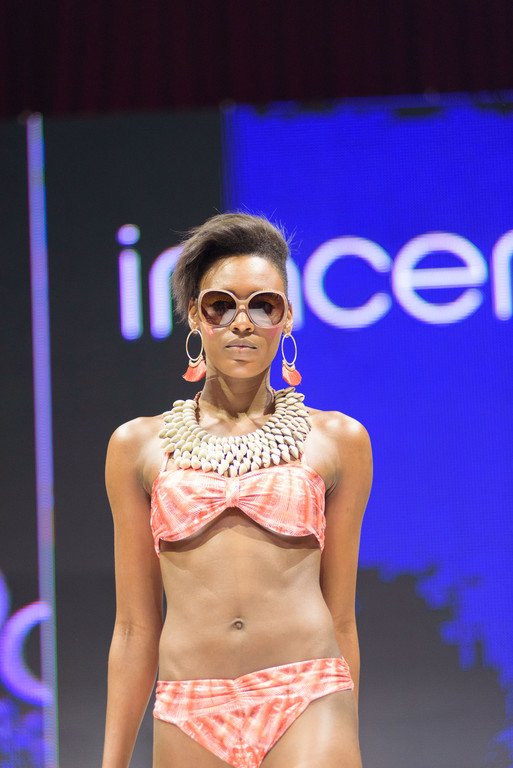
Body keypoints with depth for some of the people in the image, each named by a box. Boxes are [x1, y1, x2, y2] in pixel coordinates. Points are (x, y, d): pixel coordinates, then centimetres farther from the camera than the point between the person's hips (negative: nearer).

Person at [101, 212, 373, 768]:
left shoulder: (335, 440, 8)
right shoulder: (141, 445, 10)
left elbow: (340, 616, 12)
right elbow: (135, 624, 11)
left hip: (306, 706, -1)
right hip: (190, 717, 1)